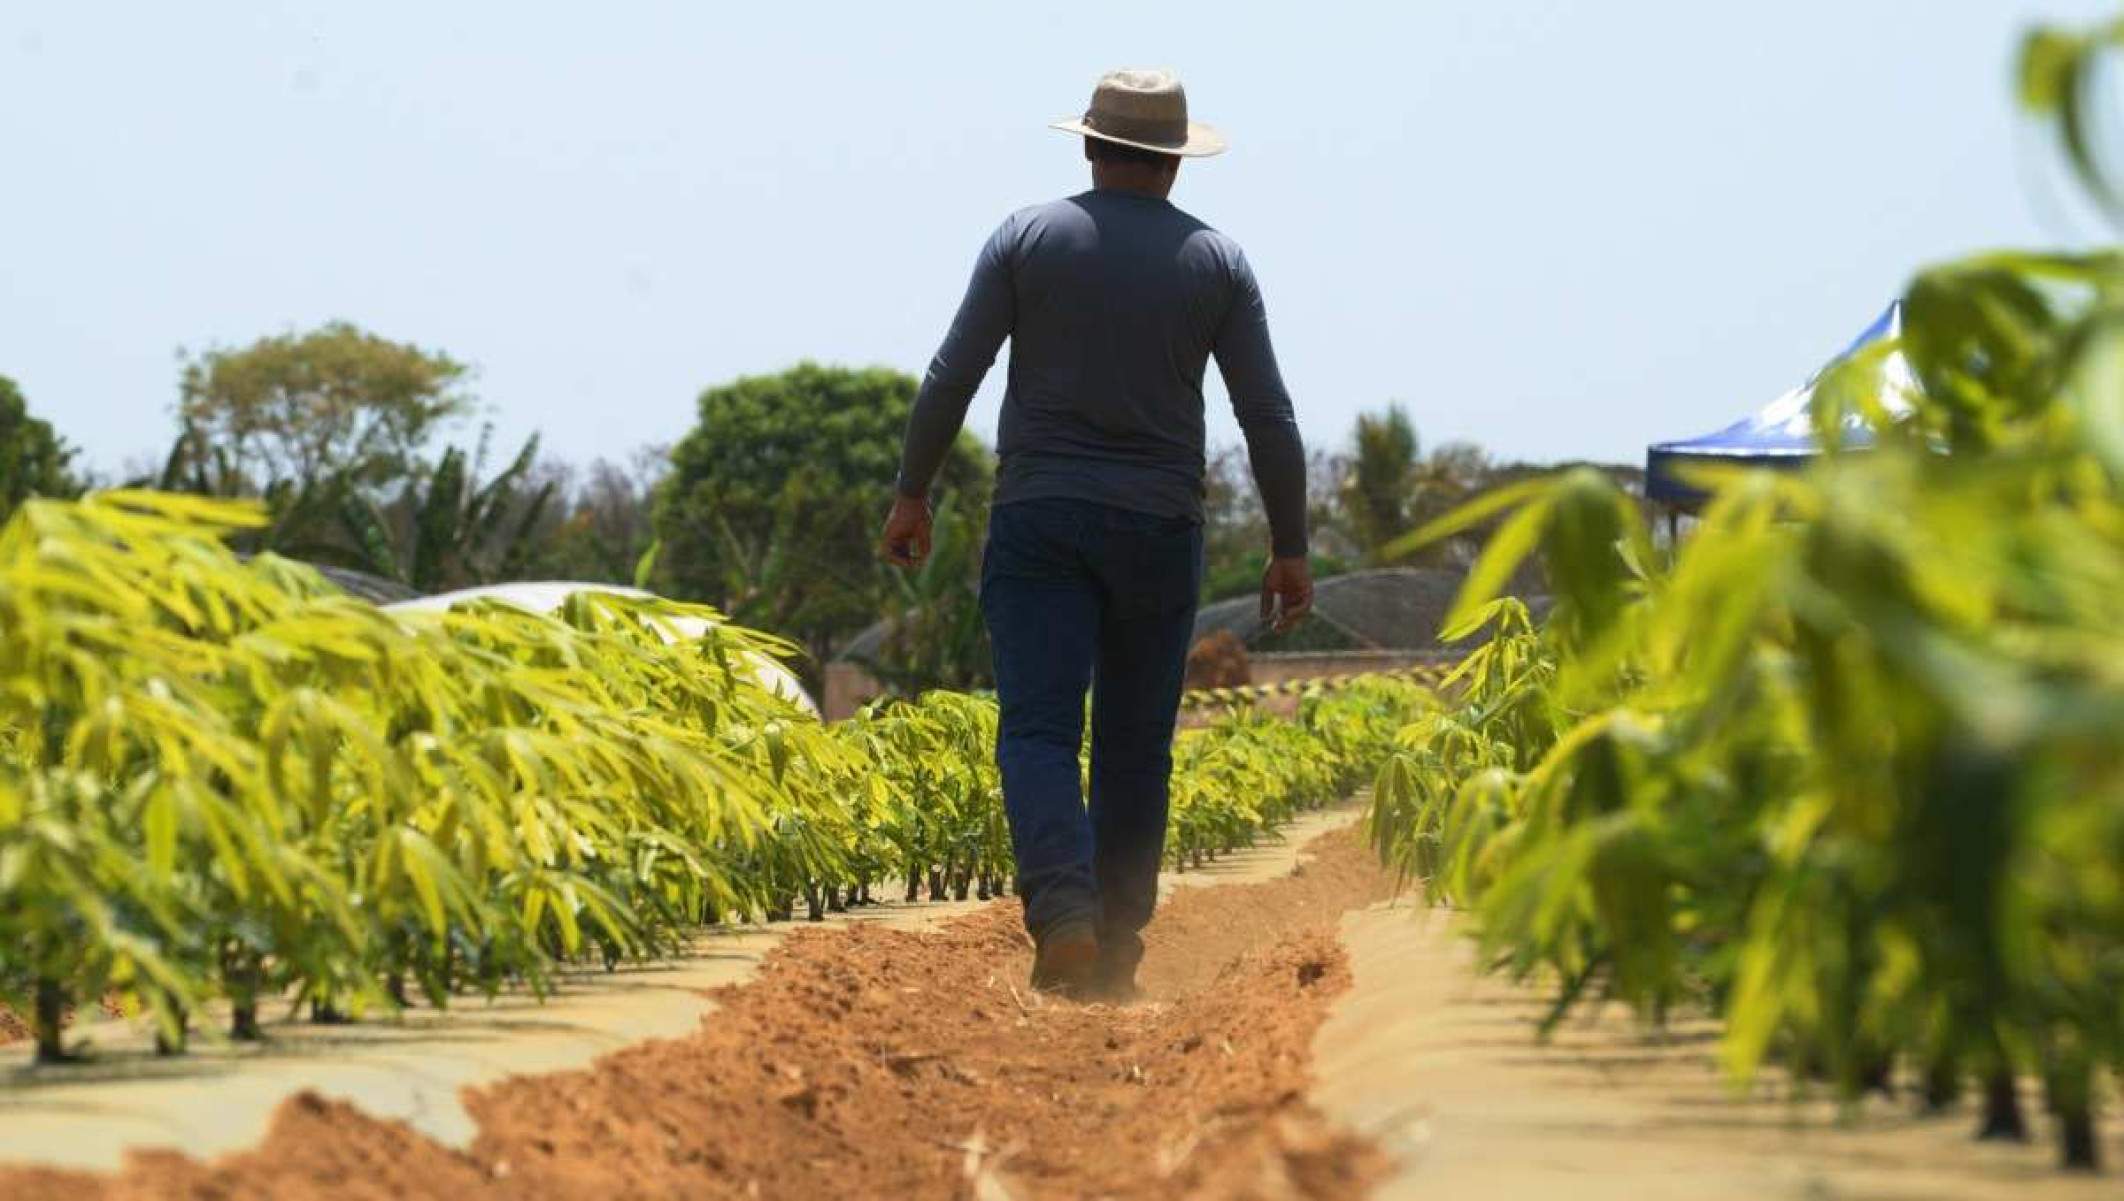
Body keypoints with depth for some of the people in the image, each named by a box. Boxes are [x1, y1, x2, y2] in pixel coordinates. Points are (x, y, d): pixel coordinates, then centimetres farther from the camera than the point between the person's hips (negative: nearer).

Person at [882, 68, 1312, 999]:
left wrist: (911, 493, 6)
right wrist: (1291, 548, 7)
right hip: (1159, 529, 1)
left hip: (1039, 520, -1)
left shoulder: (1028, 237, 0)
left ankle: (1063, 914, -29)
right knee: (1135, 748, 11)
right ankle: (1117, 951, 13)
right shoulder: (1216, 260, 3)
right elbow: (1268, 417, 0)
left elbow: (951, 377, -4)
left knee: (1039, 733, -7)